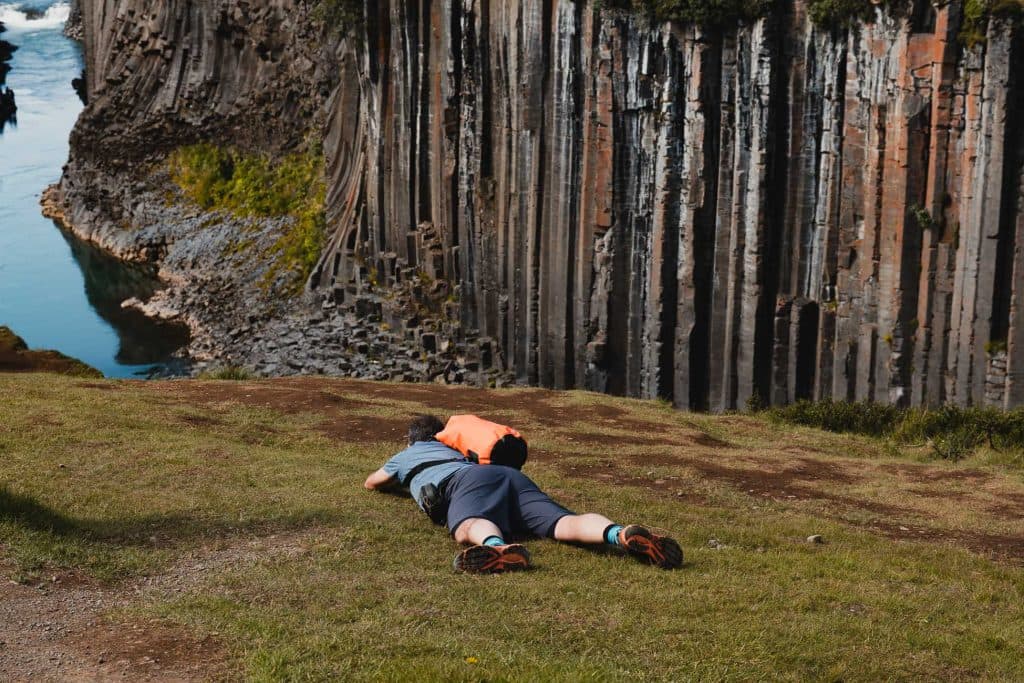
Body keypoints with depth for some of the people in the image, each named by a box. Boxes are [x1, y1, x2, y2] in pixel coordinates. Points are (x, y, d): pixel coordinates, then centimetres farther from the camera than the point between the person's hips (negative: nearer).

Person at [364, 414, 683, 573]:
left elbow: (371, 483, 52)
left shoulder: (405, 456, 38)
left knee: (467, 528, -37)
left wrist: (398, 480, 74)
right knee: (565, 523, -20)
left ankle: (501, 548, -75)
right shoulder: (450, 450, 48)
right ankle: (621, 534, -51)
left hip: (469, 481, -4)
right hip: (511, 476, 5)